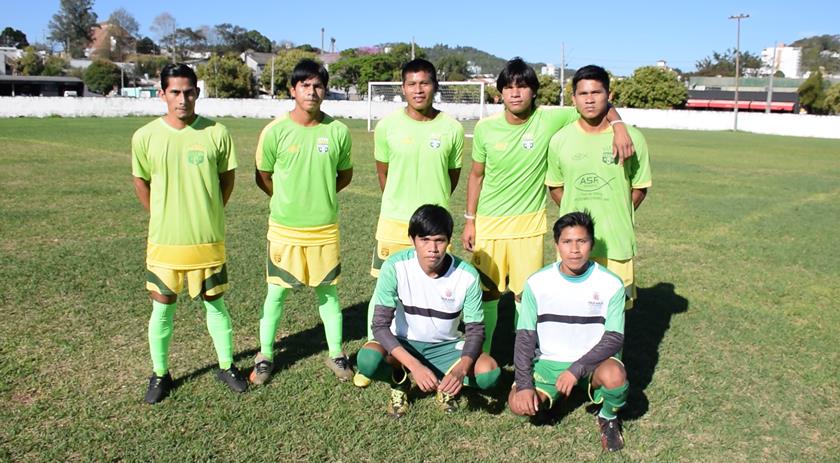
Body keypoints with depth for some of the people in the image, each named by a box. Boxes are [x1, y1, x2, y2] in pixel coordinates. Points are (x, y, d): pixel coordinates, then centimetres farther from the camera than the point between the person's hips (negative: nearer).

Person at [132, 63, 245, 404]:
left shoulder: (216, 133, -7)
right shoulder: (145, 137, -5)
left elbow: (227, 178, 5)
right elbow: (141, 182, 9)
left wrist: (208, 214, 6)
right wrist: (163, 218, 9)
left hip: (209, 240, 0)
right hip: (164, 241, 1)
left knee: (216, 305, 12)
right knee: (162, 309, 11)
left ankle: (227, 366, 29)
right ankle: (160, 374, 30)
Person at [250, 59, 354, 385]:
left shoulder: (338, 131, -5)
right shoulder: (276, 130, -9)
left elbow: (344, 174, 10)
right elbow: (262, 178, 3)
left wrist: (319, 195, 7)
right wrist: (290, 200, 8)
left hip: (325, 228, 1)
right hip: (284, 228, -1)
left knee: (327, 290, 13)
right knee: (276, 292, 9)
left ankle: (336, 353, 28)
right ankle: (265, 355, 27)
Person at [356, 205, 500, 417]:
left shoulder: (467, 275, -20)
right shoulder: (395, 267, -24)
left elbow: (475, 330, -13)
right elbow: (380, 325, -24)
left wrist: (461, 369, -33)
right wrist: (415, 366, -37)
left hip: (446, 346, 1)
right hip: (403, 343, -1)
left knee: (489, 372, -26)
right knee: (367, 360, -33)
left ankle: (445, 382, 7)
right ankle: (400, 381, 2)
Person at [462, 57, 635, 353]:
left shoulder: (550, 119, -10)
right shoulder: (485, 127, -5)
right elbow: (476, 175, 5)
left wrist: (618, 126, -22)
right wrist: (469, 219, 5)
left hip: (528, 224, -1)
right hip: (488, 222, 1)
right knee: (487, 292, 10)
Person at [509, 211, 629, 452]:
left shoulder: (611, 284, -10)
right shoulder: (537, 283, -8)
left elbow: (614, 338, -10)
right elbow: (525, 336, -5)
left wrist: (577, 369, -23)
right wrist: (524, 384, -15)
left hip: (594, 360, -1)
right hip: (550, 361, 1)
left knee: (615, 375, -35)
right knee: (519, 403, -23)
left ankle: (608, 418, 2)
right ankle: (551, 393, 14)